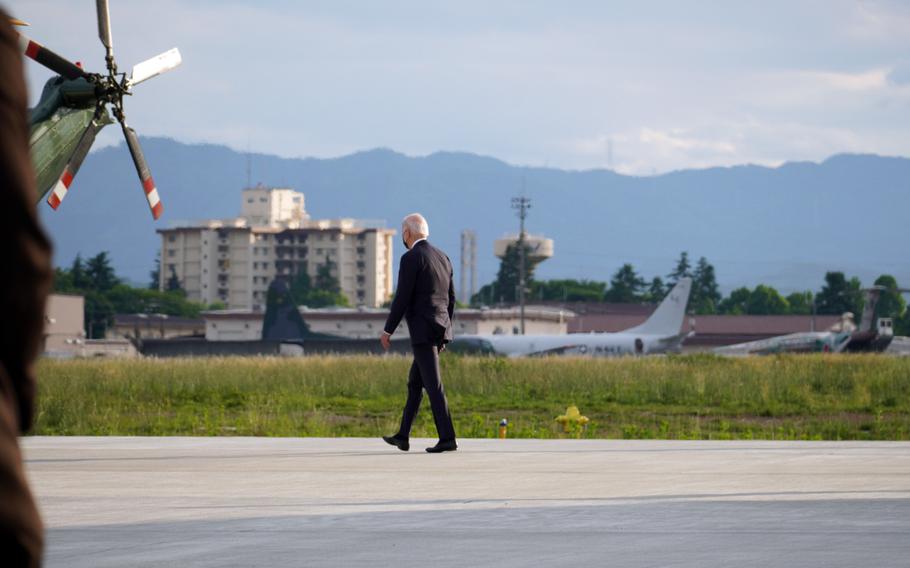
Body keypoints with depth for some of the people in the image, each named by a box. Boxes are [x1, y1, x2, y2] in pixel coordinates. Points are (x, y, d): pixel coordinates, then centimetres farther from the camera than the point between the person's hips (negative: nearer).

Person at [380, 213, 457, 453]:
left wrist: (388, 330, -5)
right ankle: (402, 436, 21)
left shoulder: (410, 258, -12)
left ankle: (447, 438, -12)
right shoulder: (442, 257, 14)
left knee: (433, 385, -8)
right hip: (440, 328, 8)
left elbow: (402, 298, -14)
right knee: (415, 382, 16)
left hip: (422, 331, -8)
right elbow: (450, 298, 16)